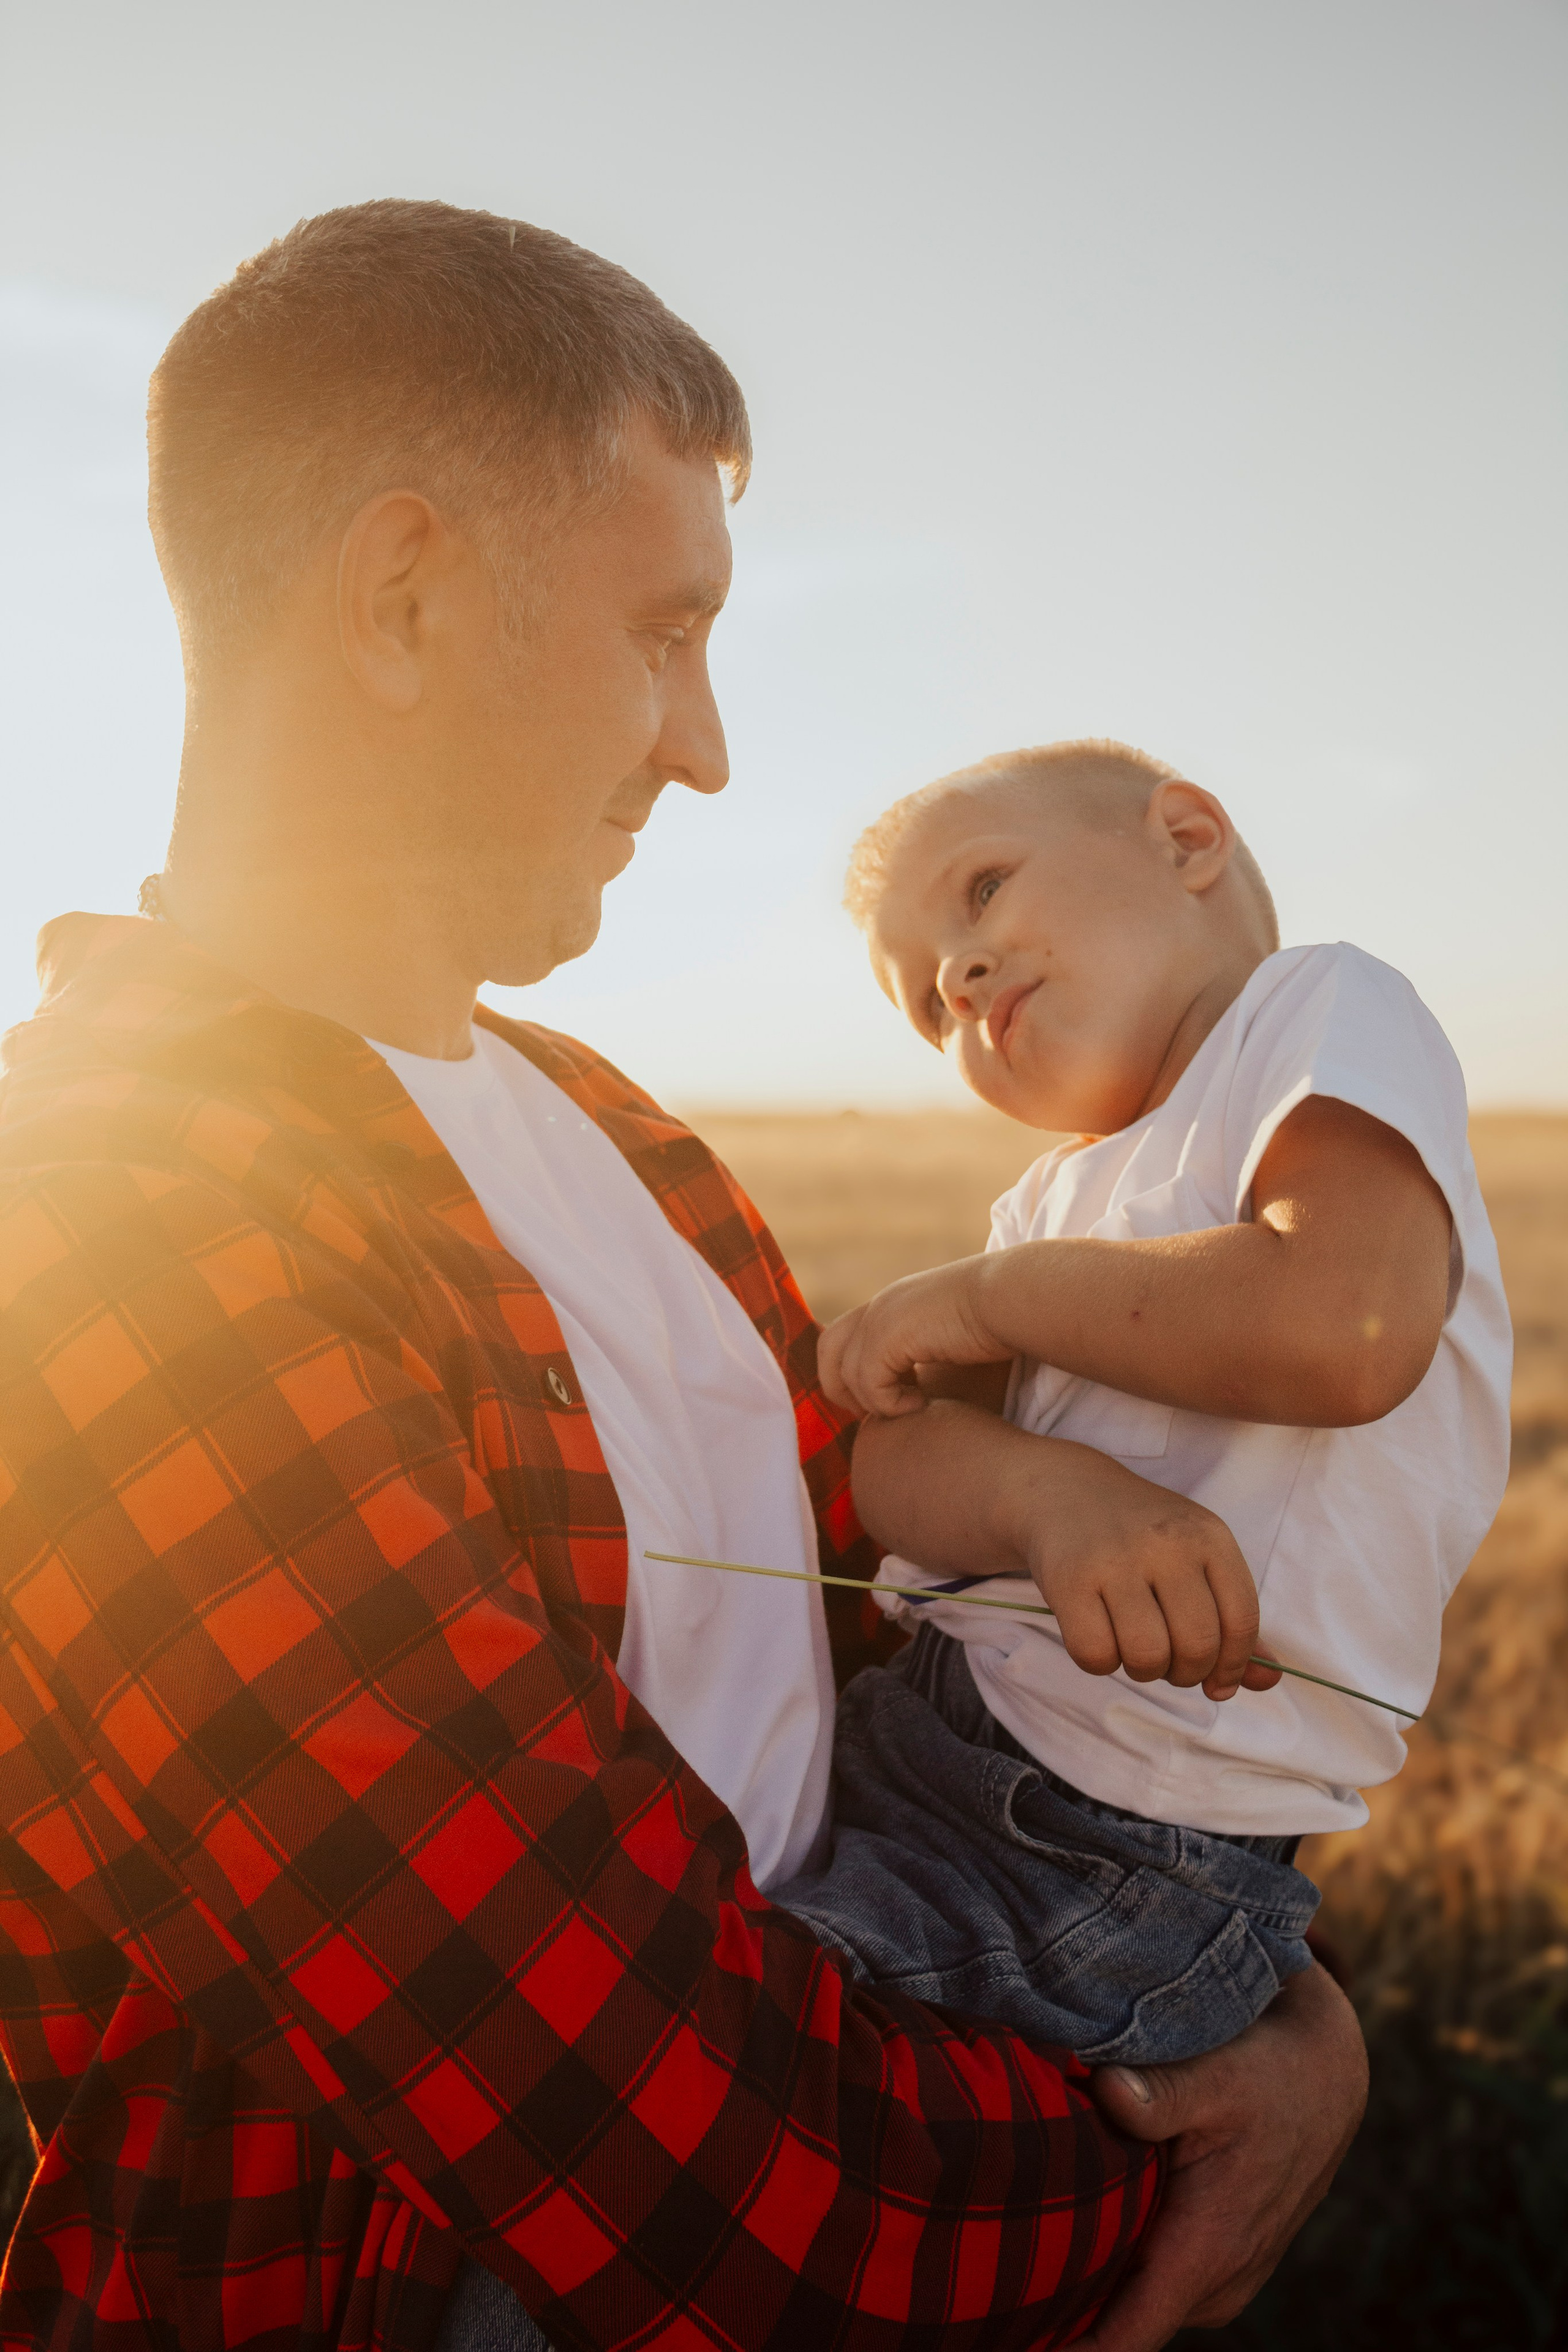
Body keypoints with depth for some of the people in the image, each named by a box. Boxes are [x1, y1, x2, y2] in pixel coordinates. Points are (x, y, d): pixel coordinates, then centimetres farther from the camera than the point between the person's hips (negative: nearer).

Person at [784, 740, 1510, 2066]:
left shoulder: (1326, 1004, -5)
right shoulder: (1057, 1197, 16)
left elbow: (1343, 1330, -26)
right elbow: (891, 1460, 1)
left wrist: (985, 1292, -12)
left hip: (1100, 1869, -8)